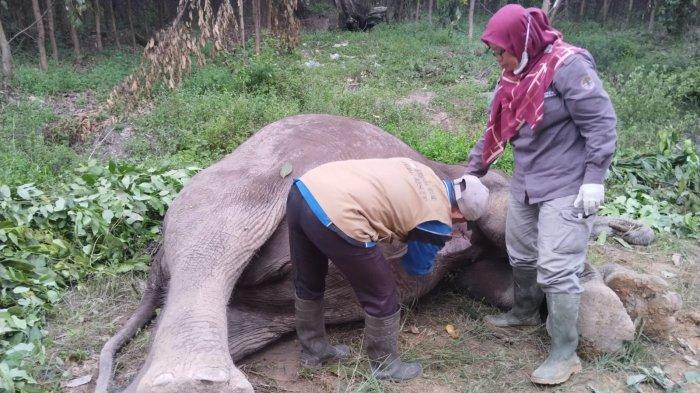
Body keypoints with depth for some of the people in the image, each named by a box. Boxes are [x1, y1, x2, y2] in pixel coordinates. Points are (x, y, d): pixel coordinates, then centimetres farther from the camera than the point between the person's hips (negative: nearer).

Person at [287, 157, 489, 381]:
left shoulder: (423, 172, 22)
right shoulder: (438, 221, 3)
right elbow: (419, 267, 19)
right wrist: (439, 240, 37)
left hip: (304, 189, 9)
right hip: (336, 217, -9)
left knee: (308, 285, 27)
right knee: (381, 297, 14)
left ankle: (314, 350, 47)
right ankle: (386, 367, 33)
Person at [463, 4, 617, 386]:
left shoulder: (568, 65, -18)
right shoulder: (512, 75, 8)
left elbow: (601, 122, -18)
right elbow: (496, 130, 14)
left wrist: (593, 180, -21)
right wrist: (472, 171, 14)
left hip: (566, 188, -8)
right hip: (524, 184, 8)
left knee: (556, 270, -8)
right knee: (520, 255, 20)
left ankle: (564, 354, 6)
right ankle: (526, 311, 45)